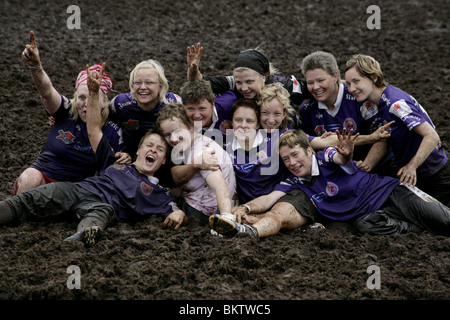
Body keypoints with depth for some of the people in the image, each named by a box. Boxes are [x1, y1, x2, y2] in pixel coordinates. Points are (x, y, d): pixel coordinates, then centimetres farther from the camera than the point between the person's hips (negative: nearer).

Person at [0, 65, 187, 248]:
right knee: (29, 201, -25)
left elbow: (178, 213, 14)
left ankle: (83, 236, -79)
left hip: (104, 204, -5)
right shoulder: (116, 163, 36)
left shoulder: (157, 192, 27)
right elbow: (94, 130, 33)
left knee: (102, 212, -46)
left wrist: (179, 215, -14)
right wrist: (94, 92, 23)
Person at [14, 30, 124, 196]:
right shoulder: (67, 112, -6)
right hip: (42, 175, -2)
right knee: (30, 178, -35)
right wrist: (35, 66, -48)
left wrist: (123, 160, -16)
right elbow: (47, 92, -28)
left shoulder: (112, 132, -2)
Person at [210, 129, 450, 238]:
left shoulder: (326, 157, -11)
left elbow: (340, 159, -34)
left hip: (390, 193, -4)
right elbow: (269, 199, -9)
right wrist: (246, 208, -30)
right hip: (367, 215, 4)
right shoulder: (294, 183, 3)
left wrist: (345, 154, -59)